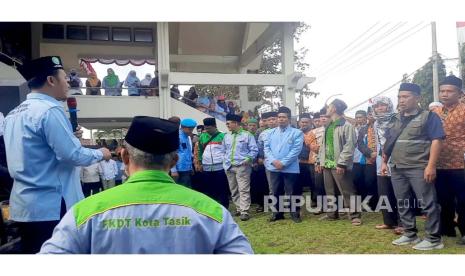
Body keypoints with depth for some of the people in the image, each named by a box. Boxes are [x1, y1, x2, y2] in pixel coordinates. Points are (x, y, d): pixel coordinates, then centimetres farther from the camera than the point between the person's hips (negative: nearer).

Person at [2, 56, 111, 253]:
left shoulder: (14, 114, 12)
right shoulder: (49, 110, -16)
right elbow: (72, 155, -20)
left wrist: (70, 137, 17)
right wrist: (100, 154, -3)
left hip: (24, 205, 9)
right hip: (50, 206, -9)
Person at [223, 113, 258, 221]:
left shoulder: (247, 135, -2)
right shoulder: (226, 136, 13)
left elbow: (254, 150, -4)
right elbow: (224, 150, 22)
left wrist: (248, 159, -14)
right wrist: (225, 161, 9)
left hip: (242, 166, -6)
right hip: (229, 167, 6)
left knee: (243, 189, -8)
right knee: (233, 190, 11)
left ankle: (244, 211, -7)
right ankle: (238, 208, 21)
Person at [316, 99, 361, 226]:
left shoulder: (346, 126, -9)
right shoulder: (328, 126, 17)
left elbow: (349, 146, -17)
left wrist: (341, 163, -23)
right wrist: (319, 161, 13)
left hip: (339, 165, -8)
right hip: (327, 164, 8)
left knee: (347, 192, -3)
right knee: (330, 191, 15)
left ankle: (354, 215, 6)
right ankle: (332, 214, 26)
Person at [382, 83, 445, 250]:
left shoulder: (428, 116, -3)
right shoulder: (396, 120, 15)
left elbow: (436, 141, -11)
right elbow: (388, 143, 20)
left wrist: (431, 165, -18)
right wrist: (384, 161, 14)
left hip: (419, 168, -6)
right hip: (397, 169, 7)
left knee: (428, 204, -1)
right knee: (402, 203, 12)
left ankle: (434, 239, 10)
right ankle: (410, 234, 24)